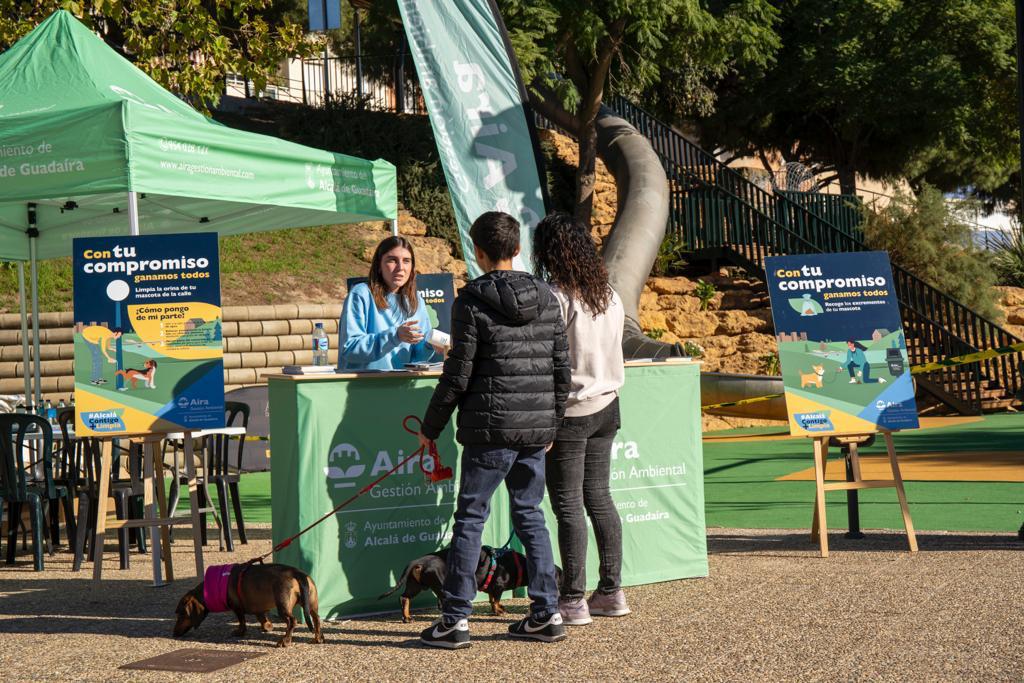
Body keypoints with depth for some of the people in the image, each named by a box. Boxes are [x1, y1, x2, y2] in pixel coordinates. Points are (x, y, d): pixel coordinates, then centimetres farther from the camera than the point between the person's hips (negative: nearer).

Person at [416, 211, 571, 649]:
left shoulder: (472, 301, -9)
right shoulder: (546, 298, 8)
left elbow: (459, 375, -9)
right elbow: (561, 368, 11)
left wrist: (431, 427, 1)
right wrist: (553, 423, 21)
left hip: (491, 428, -5)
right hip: (537, 429, 5)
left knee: (470, 517, 2)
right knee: (529, 514, 15)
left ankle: (455, 619, 3)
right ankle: (546, 613, 14)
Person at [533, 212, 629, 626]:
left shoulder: (554, 298, -16)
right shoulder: (610, 296, 7)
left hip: (569, 412, -7)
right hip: (606, 405, 8)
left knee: (567, 504, -1)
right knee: (599, 498, 14)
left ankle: (573, 600, 2)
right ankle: (611, 592, 19)